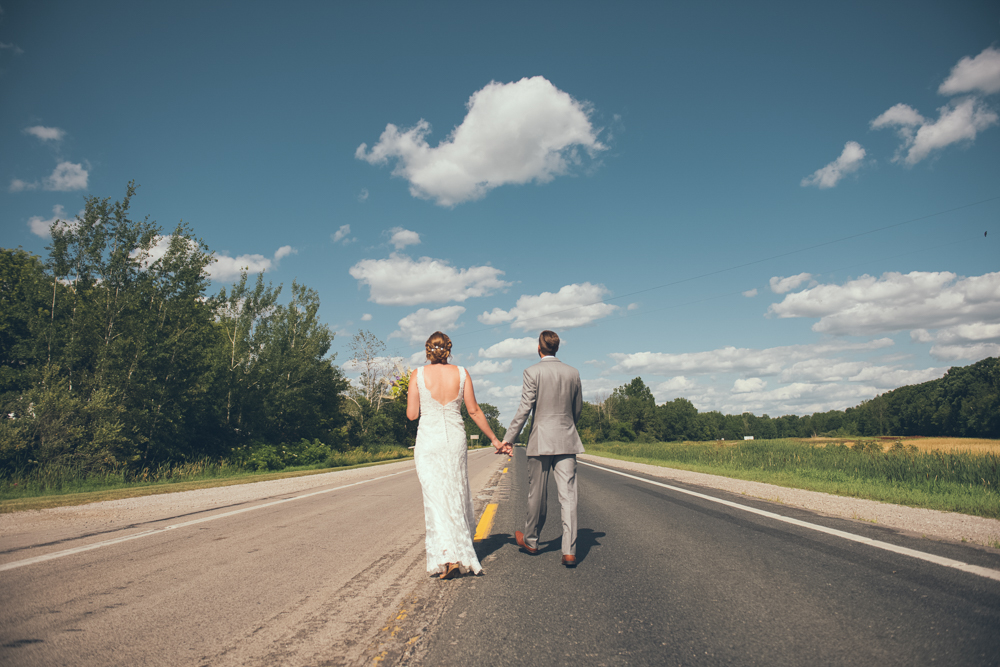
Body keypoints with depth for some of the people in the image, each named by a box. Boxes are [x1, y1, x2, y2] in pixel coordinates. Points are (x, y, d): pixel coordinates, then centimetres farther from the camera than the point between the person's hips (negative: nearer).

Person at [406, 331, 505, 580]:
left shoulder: (418, 375, -5)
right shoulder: (461, 373, 0)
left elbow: (411, 414, -3)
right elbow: (474, 411, 1)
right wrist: (494, 439, 10)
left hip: (428, 440, -2)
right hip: (455, 438, 2)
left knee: (435, 497, 1)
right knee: (456, 497, 15)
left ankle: (448, 558, -8)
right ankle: (462, 553, 24)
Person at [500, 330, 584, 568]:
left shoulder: (532, 372, -7)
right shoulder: (572, 372, 6)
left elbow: (524, 409, -10)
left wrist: (509, 439, -3)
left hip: (541, 440, -3)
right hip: (567, 440, 3)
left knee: (537, 494, 11)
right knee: (568, 495, 0)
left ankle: (530, 540, 30)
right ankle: (569, 551, -4)